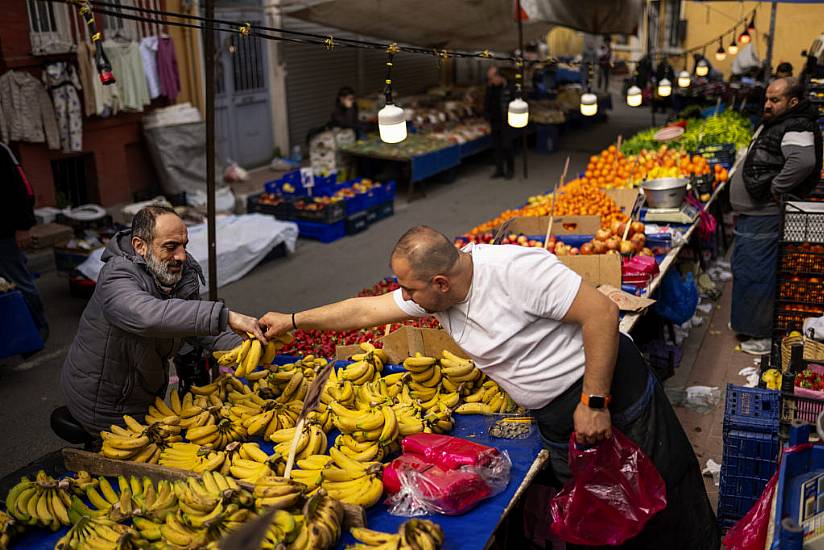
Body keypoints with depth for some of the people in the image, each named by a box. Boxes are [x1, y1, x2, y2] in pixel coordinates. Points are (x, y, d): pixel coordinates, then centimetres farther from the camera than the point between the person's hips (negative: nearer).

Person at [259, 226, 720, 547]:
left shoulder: (517, 269, -26)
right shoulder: (433, 295, -2)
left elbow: (601, 312, -25)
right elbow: (365, 310, 8)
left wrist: (594, 401, -24)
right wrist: (292, 320, 11)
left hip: (615, 389, -7)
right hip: (556, 419, 7)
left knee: (670, 503, 5)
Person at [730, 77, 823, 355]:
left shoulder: (796, 129, -19)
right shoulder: (771, 124, 13)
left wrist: (775, 189, -29)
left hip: (764, 218, -11)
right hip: (751, 215, 11)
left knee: (757, 274, -4)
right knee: (745, 270, 21)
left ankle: (765, 335, 7)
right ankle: (748, 322, 37)